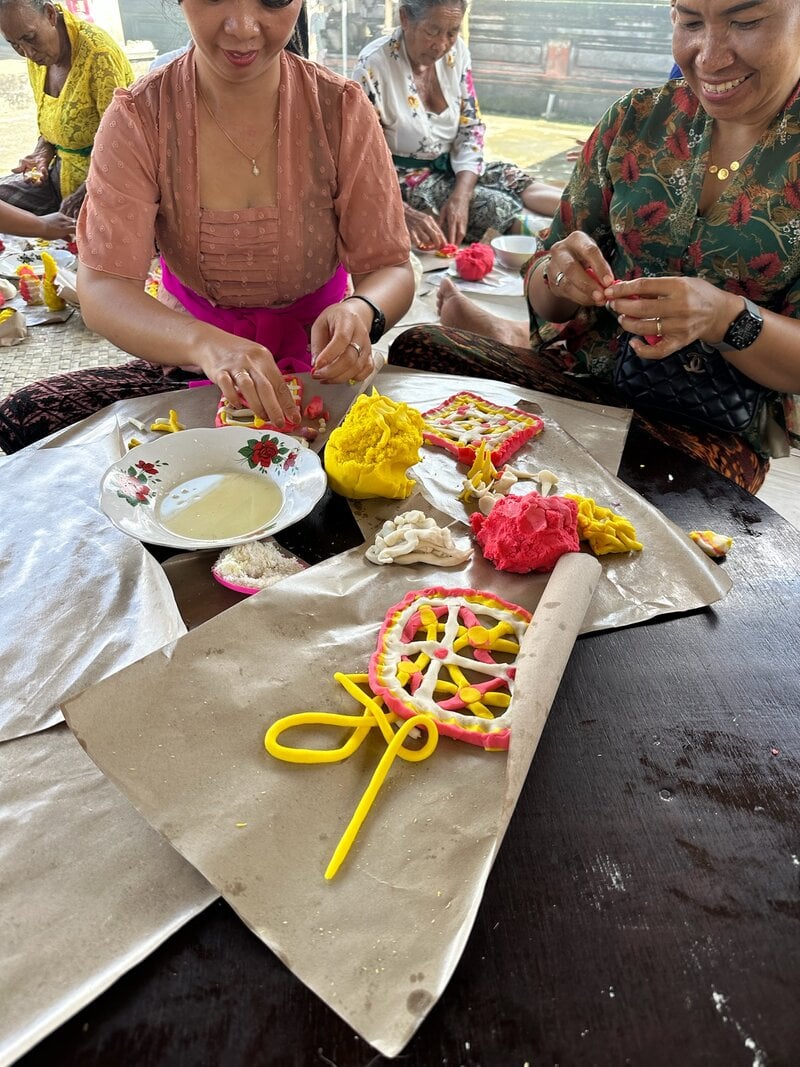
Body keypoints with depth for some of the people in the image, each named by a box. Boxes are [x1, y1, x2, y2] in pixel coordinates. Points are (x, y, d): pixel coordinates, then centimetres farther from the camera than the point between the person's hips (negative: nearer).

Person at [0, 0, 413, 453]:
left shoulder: (342, 110, -7)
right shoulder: (138, 118, -9)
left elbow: (392, 269, -8)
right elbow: (102, 292, -20)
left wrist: (359, 312, -34)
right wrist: (205, 343, -42)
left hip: (318, 366, 0)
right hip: (192, 366, 1)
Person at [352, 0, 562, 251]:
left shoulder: (456, 50, -3)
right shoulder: (373, 67, -19)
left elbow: (471, 127, -1)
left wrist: (460, 195, -19)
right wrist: (407, 214, -37)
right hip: (404, 179, -5)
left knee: (514, 180, -20)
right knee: (498, 205, -24)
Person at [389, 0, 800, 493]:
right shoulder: (638, 119, 1)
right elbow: (547, 305, 1)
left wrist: (725, 318, -27)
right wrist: (557, 278, -20)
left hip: (709, 431, -2)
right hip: (582, 370, 2)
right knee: (416, 349, -20)